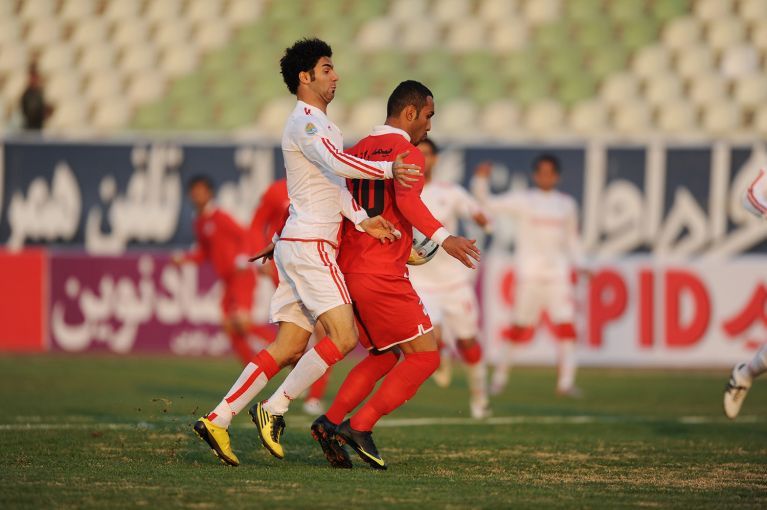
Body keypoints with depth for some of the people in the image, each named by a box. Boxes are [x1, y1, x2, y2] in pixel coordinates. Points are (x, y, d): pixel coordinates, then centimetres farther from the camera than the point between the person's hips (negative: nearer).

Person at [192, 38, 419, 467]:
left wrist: (363, 220, -1)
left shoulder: (321, 124, 23)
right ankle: (275, 409, -9)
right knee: (344, 337, -14)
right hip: (309, 244, -10)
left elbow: (335, 179, 13)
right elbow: (336, 164, -29)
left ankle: (218, 419, 4)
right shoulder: (306, 121, -10)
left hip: (303, 248, 10)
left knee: (290, 348, 7)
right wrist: (389, 169, -31)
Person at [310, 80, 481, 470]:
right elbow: (407, 200, -27)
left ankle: (330, 423, 6)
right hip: (382, 276, -9)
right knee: (424, 355, -2)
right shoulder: (407, 153, -8)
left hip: (349, 272, 9)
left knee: (383, 357, 20)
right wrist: (442, 238, -39)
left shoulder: (357, 152, 15)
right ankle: (360, 427, -9)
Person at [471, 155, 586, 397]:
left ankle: (566, 381, -8)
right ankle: (500, 375, 16)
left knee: (566, 326, -9)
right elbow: (487, 204, -4)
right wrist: (481, 180, -18)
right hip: (529, 274, -3)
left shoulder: (567, 204, 13)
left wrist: (578, 264, 10)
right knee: (521, 327, -1)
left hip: (558, 275, 3)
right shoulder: (522, 201, 2)